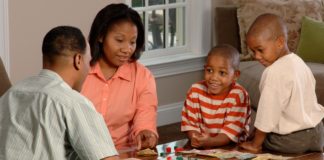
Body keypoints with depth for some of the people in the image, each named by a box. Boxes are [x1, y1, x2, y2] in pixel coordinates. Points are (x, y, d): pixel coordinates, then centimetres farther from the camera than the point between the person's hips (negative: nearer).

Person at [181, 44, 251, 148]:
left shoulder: (238, 96, -11)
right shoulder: (196, 90, 0)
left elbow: (232, 128, -15)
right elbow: (189, 121, 2)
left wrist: (211, 141, -30)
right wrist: (195, 138, -18)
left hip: (230, 148, -3)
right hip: (200, 148, 3)